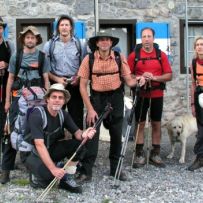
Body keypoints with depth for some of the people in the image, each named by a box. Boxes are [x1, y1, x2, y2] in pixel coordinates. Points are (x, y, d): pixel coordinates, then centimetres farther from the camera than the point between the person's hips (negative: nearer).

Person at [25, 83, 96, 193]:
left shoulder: (64, 114, -5)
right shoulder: (37, 115, -25)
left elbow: (76, 132, -9)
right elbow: (40, 145, -30)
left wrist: (83, 135, -36)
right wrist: (53, 169, -36)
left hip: (52, 151, 7)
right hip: (34, 155, -6)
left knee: (78, 143, -14)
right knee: (50, 175, -34)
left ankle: (67, 180, -4)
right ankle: (39, 177, 2)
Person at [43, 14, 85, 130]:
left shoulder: (79, 44, 6)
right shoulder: (50, 45, 4)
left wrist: (79, 78, -10)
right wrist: (56, 79, -12)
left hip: (75, 85, 0)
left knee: (77, 115, 2)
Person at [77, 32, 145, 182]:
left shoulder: (120, 58, -3)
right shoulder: (89, 59, -7)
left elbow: (128, 80, -1)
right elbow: (83, 86, -6)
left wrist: (137, 81, -25)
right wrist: (90, 109, -11)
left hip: (116, 98, 2)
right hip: (96, 98, -2)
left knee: (116, 135, 10)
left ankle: (115, 169, 26)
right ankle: (86, 171, 3)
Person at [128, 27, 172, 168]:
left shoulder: (161, 55, 3)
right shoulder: (134, 55, 0)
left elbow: (169, 76, -1)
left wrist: (154, 77, -16)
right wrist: (140, 77, -19)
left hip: (157, 95, 2)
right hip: (141, 94, -1)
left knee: (156, 124, 8)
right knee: (140, 124, 2)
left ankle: (155, 154, 16)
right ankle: (140, 155, 8)